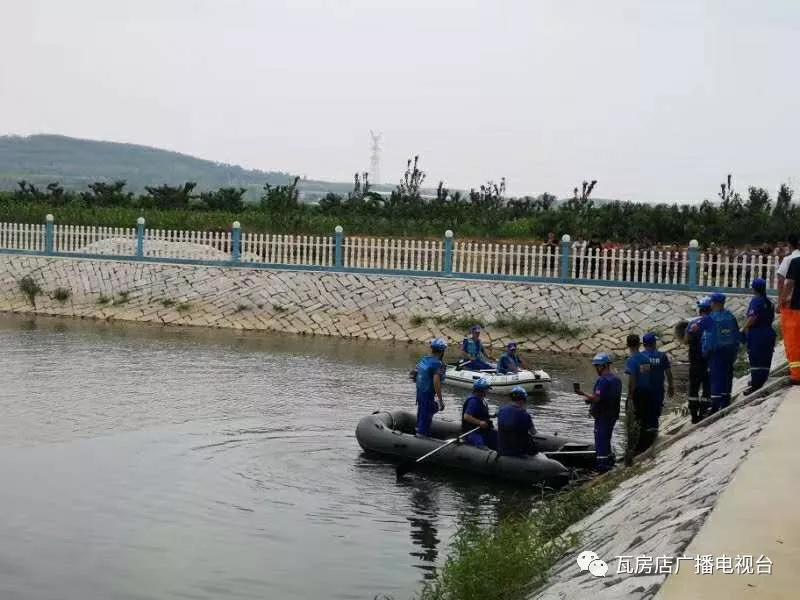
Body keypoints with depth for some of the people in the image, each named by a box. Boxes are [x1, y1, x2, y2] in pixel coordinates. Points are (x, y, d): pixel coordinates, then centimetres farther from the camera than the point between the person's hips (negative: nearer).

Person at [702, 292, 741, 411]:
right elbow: (737, 335, 10)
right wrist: (735, 351, 17)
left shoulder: (710, 318, -11)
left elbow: (707, 338, -12)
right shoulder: (731, 317, 6)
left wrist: (705, 352, -3)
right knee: (727, 376, 12)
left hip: (715, 352, -5)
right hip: (730, 351, 5)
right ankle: (726, 403, 17)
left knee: (716, 378, -4)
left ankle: (715, 405, -7)